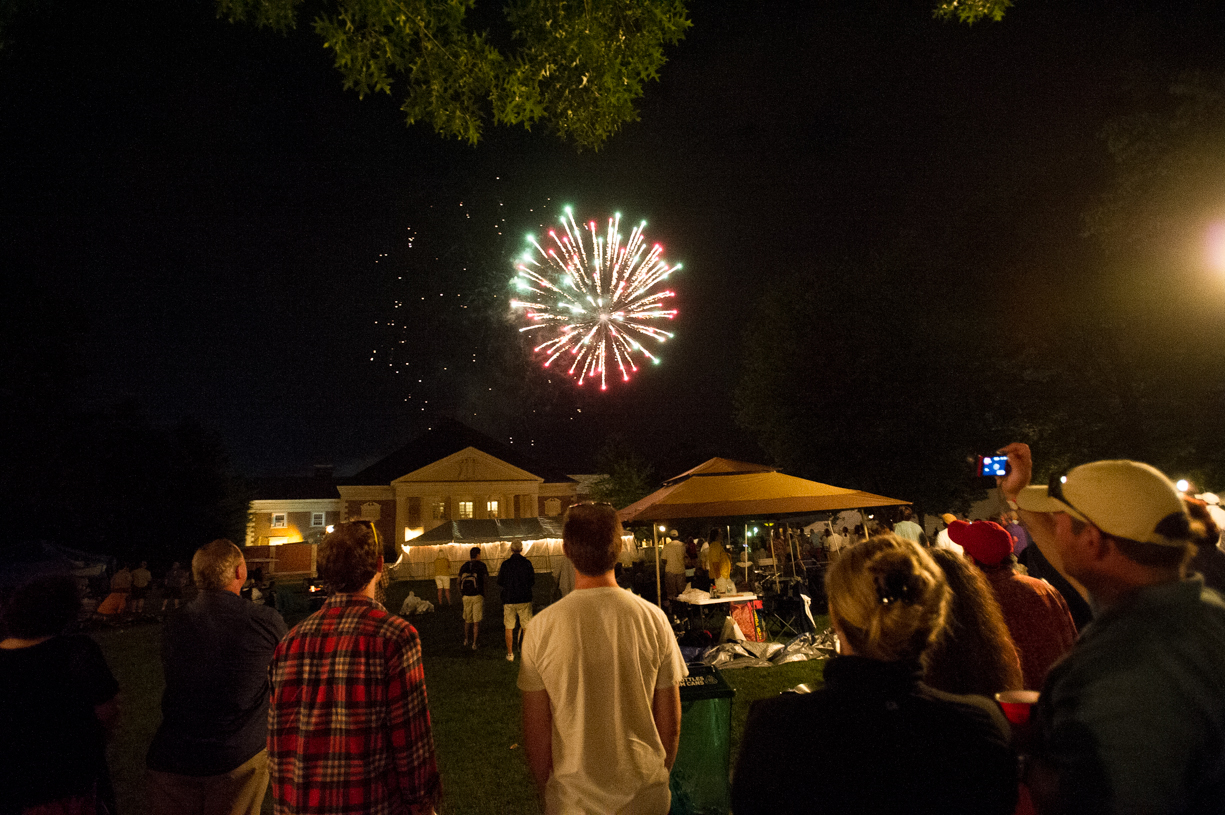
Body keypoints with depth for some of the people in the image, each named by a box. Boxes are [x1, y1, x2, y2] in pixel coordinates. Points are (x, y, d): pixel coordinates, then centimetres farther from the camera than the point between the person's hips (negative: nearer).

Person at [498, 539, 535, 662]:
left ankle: (510, 654, 12)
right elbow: (532, 582, 0)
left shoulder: (505, 564, -5)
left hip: (509, 600, 0)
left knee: (509, 628, 10)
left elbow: (500, 582, 3)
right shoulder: (527, 563, -6)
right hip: (524, 600, 0)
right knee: (526, 627, 9)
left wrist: (499, 574, 21)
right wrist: (534, 574, 19)